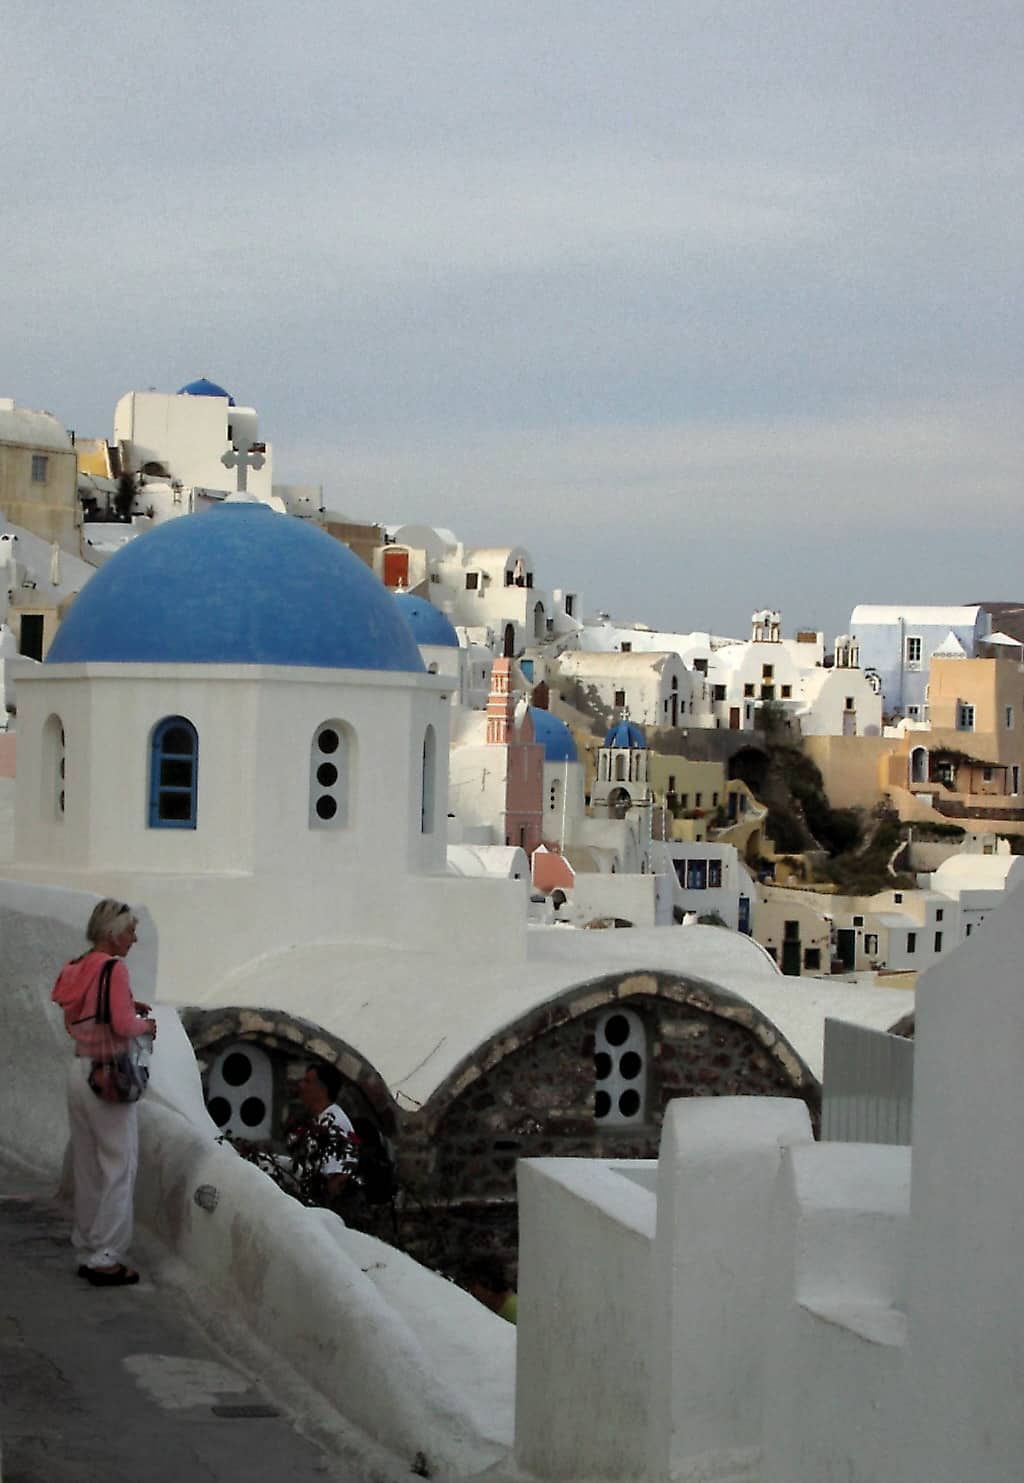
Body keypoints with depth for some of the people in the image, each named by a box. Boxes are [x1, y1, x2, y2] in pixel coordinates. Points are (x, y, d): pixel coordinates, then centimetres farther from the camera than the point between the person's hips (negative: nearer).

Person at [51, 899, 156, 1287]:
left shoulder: (77, 969, 9)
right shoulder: (113, 968, -15)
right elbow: (124, 1026, -21)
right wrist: (146, 1023, -1)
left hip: (79, 1072, 8)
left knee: (87, 1167, 14)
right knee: (118, 1167, -1)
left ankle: (86, 1252, 20)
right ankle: (105, 1258, 0)